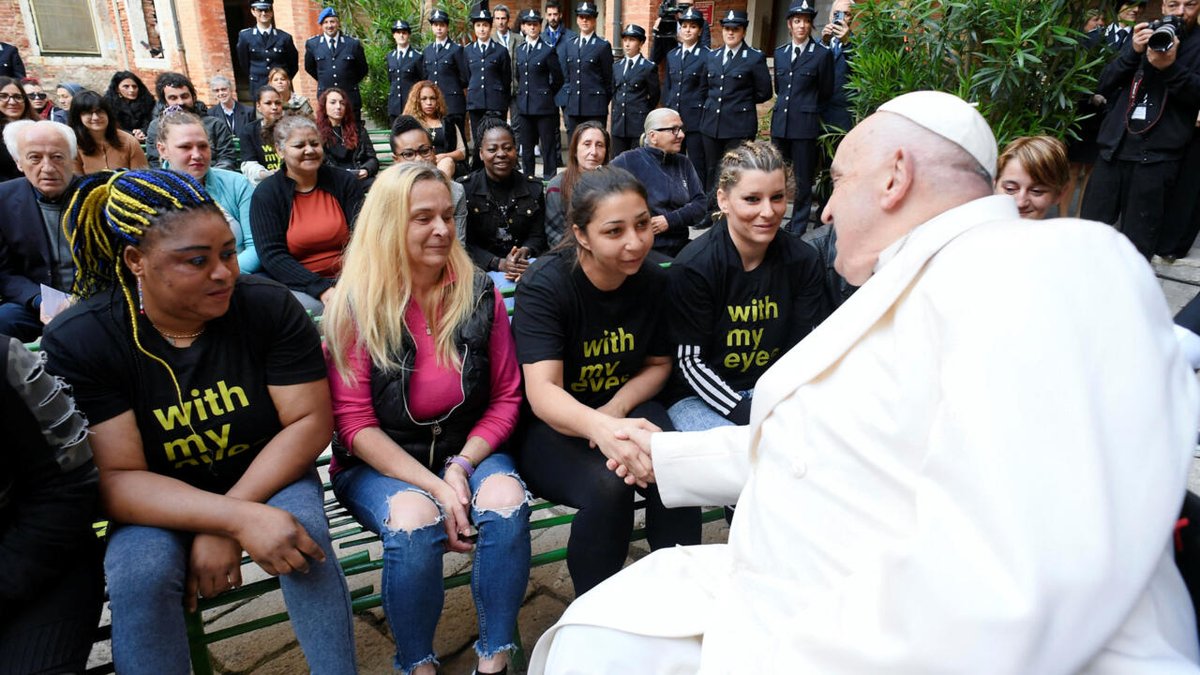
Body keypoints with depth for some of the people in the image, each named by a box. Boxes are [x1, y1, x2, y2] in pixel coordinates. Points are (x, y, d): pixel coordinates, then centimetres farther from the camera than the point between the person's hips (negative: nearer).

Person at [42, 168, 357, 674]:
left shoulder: (269, 306, -15)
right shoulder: (76, 342, -17)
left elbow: (310, 420, -14)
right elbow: (117, 479, -20)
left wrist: (226, 527, -23)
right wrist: (237, 519, -35)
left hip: (267, 478, 1)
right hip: (155, 503, 0)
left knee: (303, 534, -28)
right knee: (140, 572, -29)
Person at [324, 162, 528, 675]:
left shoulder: (480, 295, -3)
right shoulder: (355, 307, -10)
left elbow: (506, 397, 2)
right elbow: (355, 423, -10)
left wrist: (462, 466, -14)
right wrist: (435, 485, -20)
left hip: (468, 448, 2)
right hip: (379, 462, -2)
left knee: (507, 501, -27)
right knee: (415, 521, -31)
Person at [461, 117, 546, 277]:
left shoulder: (533, 188, 10)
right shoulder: (464, 189, 1)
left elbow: (537, 236, 10)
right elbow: (464, 244, -3)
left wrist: (524, 252, -14)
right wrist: (499, 264, -19)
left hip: (526, 267, 3)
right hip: (481, 270, -3)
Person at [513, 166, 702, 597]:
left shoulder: (653, 280, -6)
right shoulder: (545, 285, -20)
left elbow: (658, 363, 9)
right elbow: (542, 392, -31)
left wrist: (617, 408, -13)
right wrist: (600, 427, -53)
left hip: (624, 405, 4)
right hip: (547, 426, -3)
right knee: (606, 487, -32)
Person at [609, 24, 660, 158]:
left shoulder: (649, 67, -2)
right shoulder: (617, 67, 14)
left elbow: (654, 97, 4)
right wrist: (613, 123, 13)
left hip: (639, 126, -5)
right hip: (619, 125, 5)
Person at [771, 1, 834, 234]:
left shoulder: (822, 54, -3)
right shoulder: (780, 52, 12)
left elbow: (826, 92, 4)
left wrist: (806, 109, 12)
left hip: (805, 124, -4)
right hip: (780, 122, 4)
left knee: (803, 179, 3)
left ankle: (797, 228, 11)